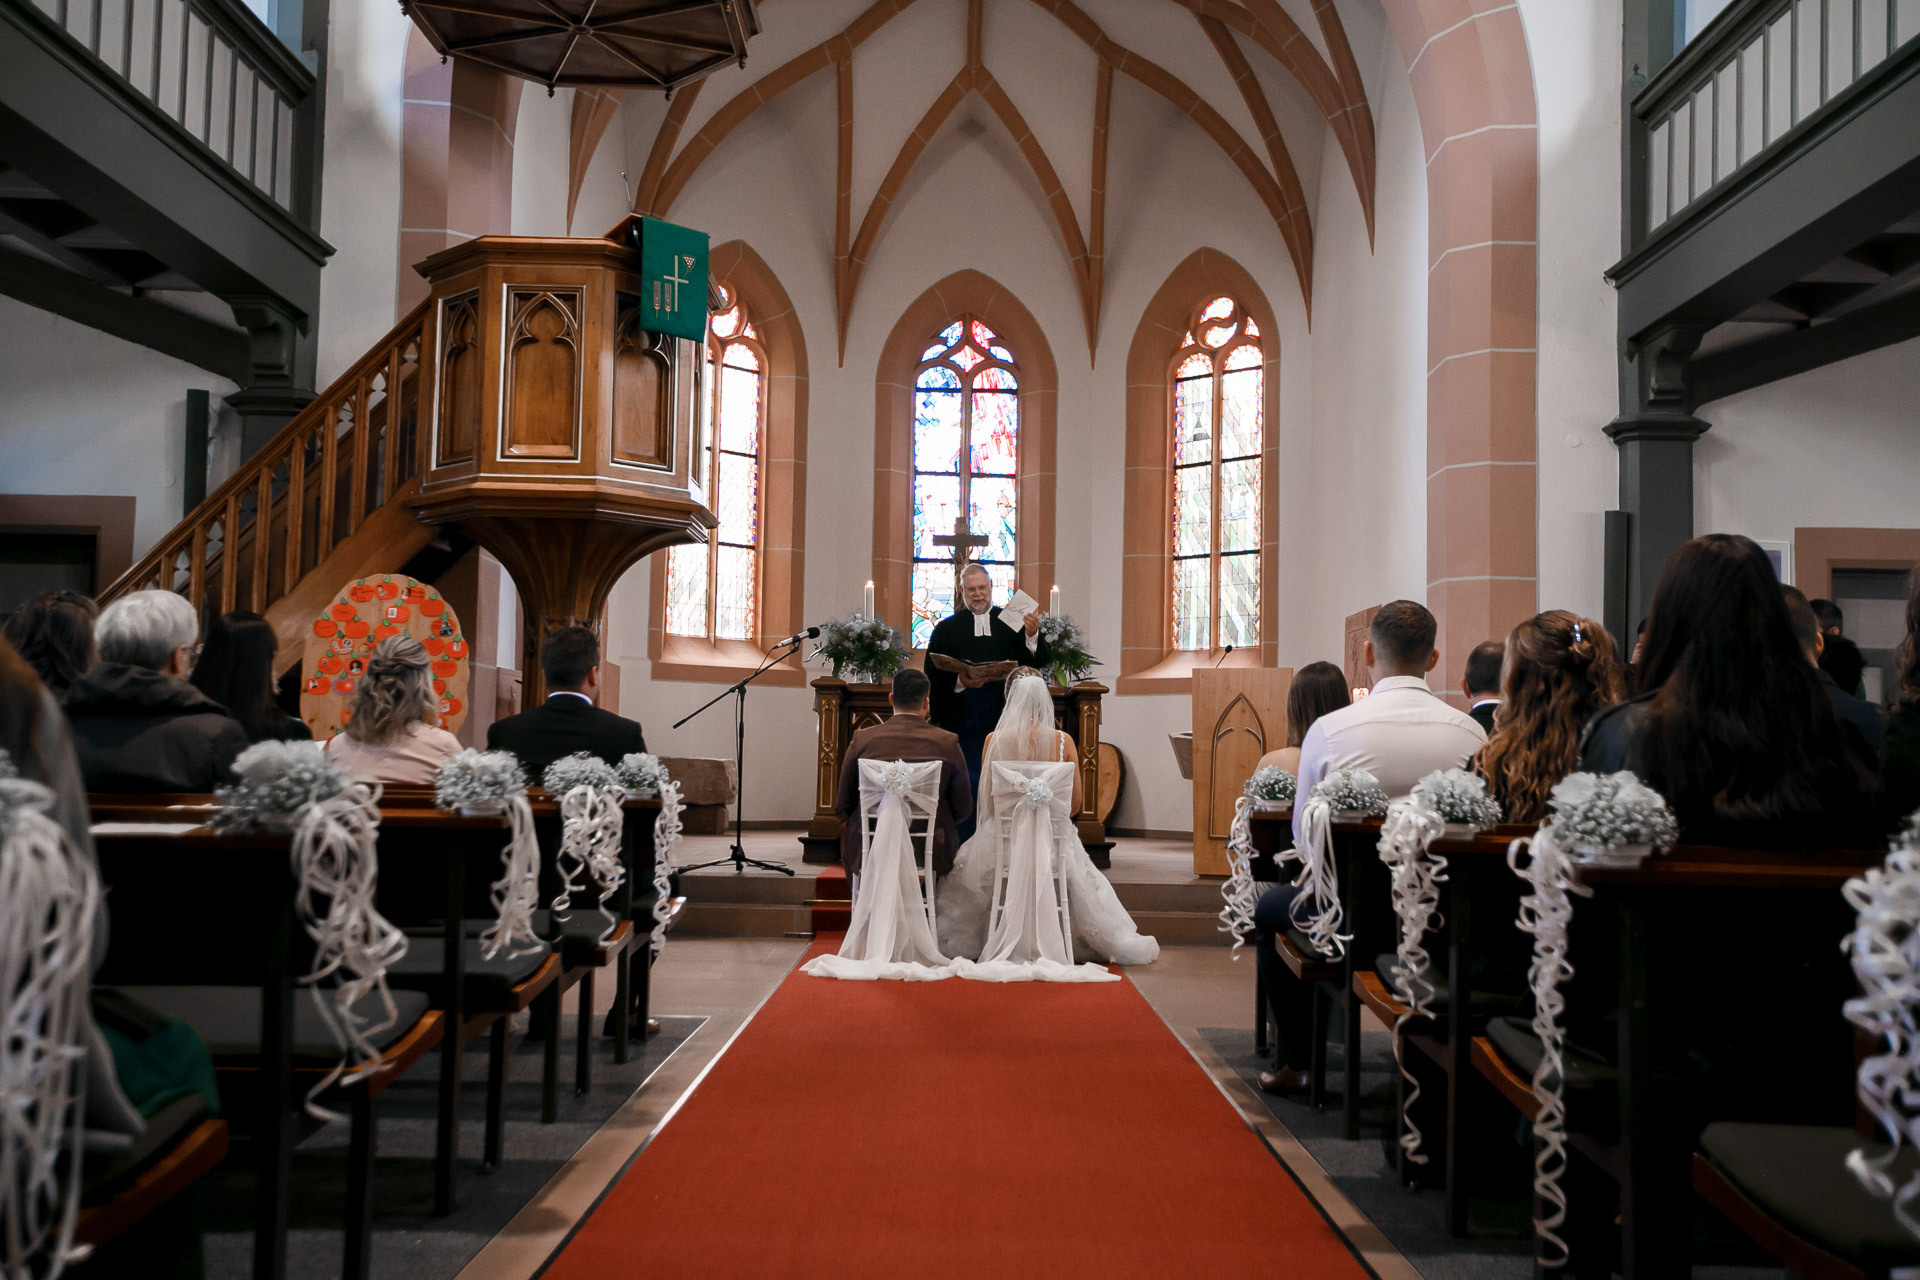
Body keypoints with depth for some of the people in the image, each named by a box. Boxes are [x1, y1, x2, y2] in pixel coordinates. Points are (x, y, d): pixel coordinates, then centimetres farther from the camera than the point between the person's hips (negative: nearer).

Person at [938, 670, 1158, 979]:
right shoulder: (1063, 741, -7)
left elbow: (986, 801, 0)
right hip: (1055, 838, 0)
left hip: (1005, 837, 0)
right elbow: (1075, 805, 0)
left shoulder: (994, 741, -8)